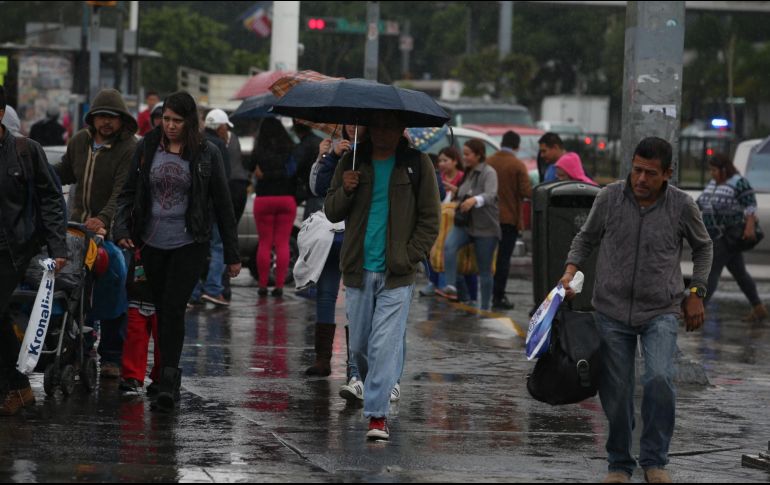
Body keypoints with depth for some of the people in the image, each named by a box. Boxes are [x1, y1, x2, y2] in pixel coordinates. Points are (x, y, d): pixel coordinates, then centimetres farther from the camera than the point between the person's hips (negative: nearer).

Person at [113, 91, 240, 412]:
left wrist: (232, 254, 2)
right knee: (162, 311, 8)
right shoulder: (147, 148, 4)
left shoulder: (206, 154, -2)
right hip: (152, 243, 3)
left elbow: (222, 204, 2)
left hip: (190, 244, -3)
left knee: (173, 308, -15)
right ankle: (168, 381, 16)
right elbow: (130, 192, 9)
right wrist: (122, 229, -8)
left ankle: (168, 382, -17)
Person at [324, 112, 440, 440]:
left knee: (385, 344, -12)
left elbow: (430, 218, 4)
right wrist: (345, 191, -10)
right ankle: (376, 390, 33)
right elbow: (331, 212, 10)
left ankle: (378, 414, -12)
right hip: (358, 271, 3)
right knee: (359, 345, 9)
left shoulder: (417, 164, 2)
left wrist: (411, 257, -6)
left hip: (396, 275, -3)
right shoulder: (353, 163, 8)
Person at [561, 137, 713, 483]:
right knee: (615, 391, 4)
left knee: (659, 379, -22)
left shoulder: (682, 206, -6)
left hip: (661, 312, -1)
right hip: (613, 311, 2)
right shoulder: (609, 198, -6)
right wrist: (571, 271, -5)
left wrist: (696, 292, 6)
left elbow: (702, 247, 12)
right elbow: (586, 238, 11)